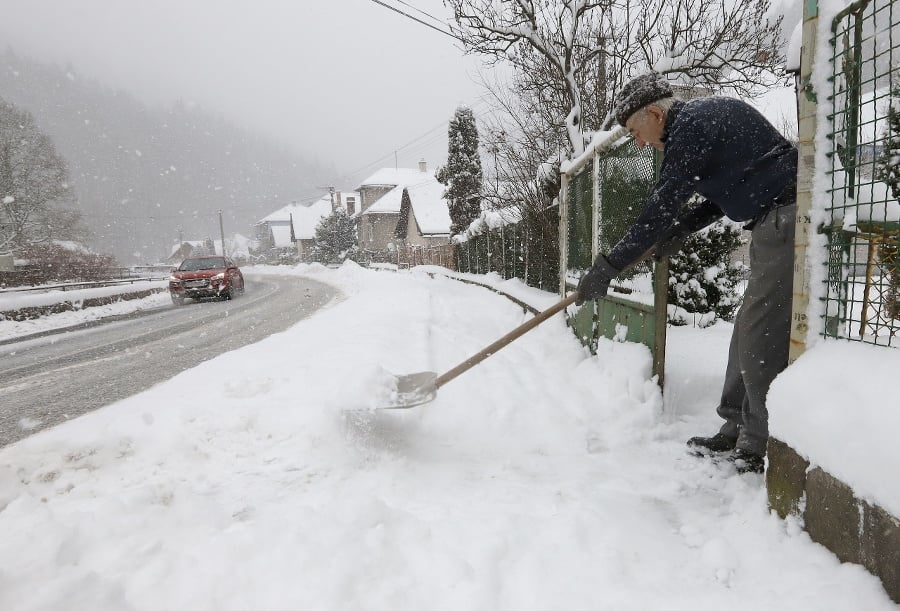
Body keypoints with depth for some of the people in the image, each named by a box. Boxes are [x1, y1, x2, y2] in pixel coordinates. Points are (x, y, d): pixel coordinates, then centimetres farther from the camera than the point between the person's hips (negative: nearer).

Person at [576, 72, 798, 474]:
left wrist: (608, 266, -14)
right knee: (750, 333, 11)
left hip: (786, 222, -10)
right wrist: (686, 225, 12)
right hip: (776, 223, 10)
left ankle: (769, 447, 4)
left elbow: (660, 208, -17)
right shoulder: (703, 119, 16)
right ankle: (738, 432, 20)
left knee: (763, 339, -8)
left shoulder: (690, 126, -13)